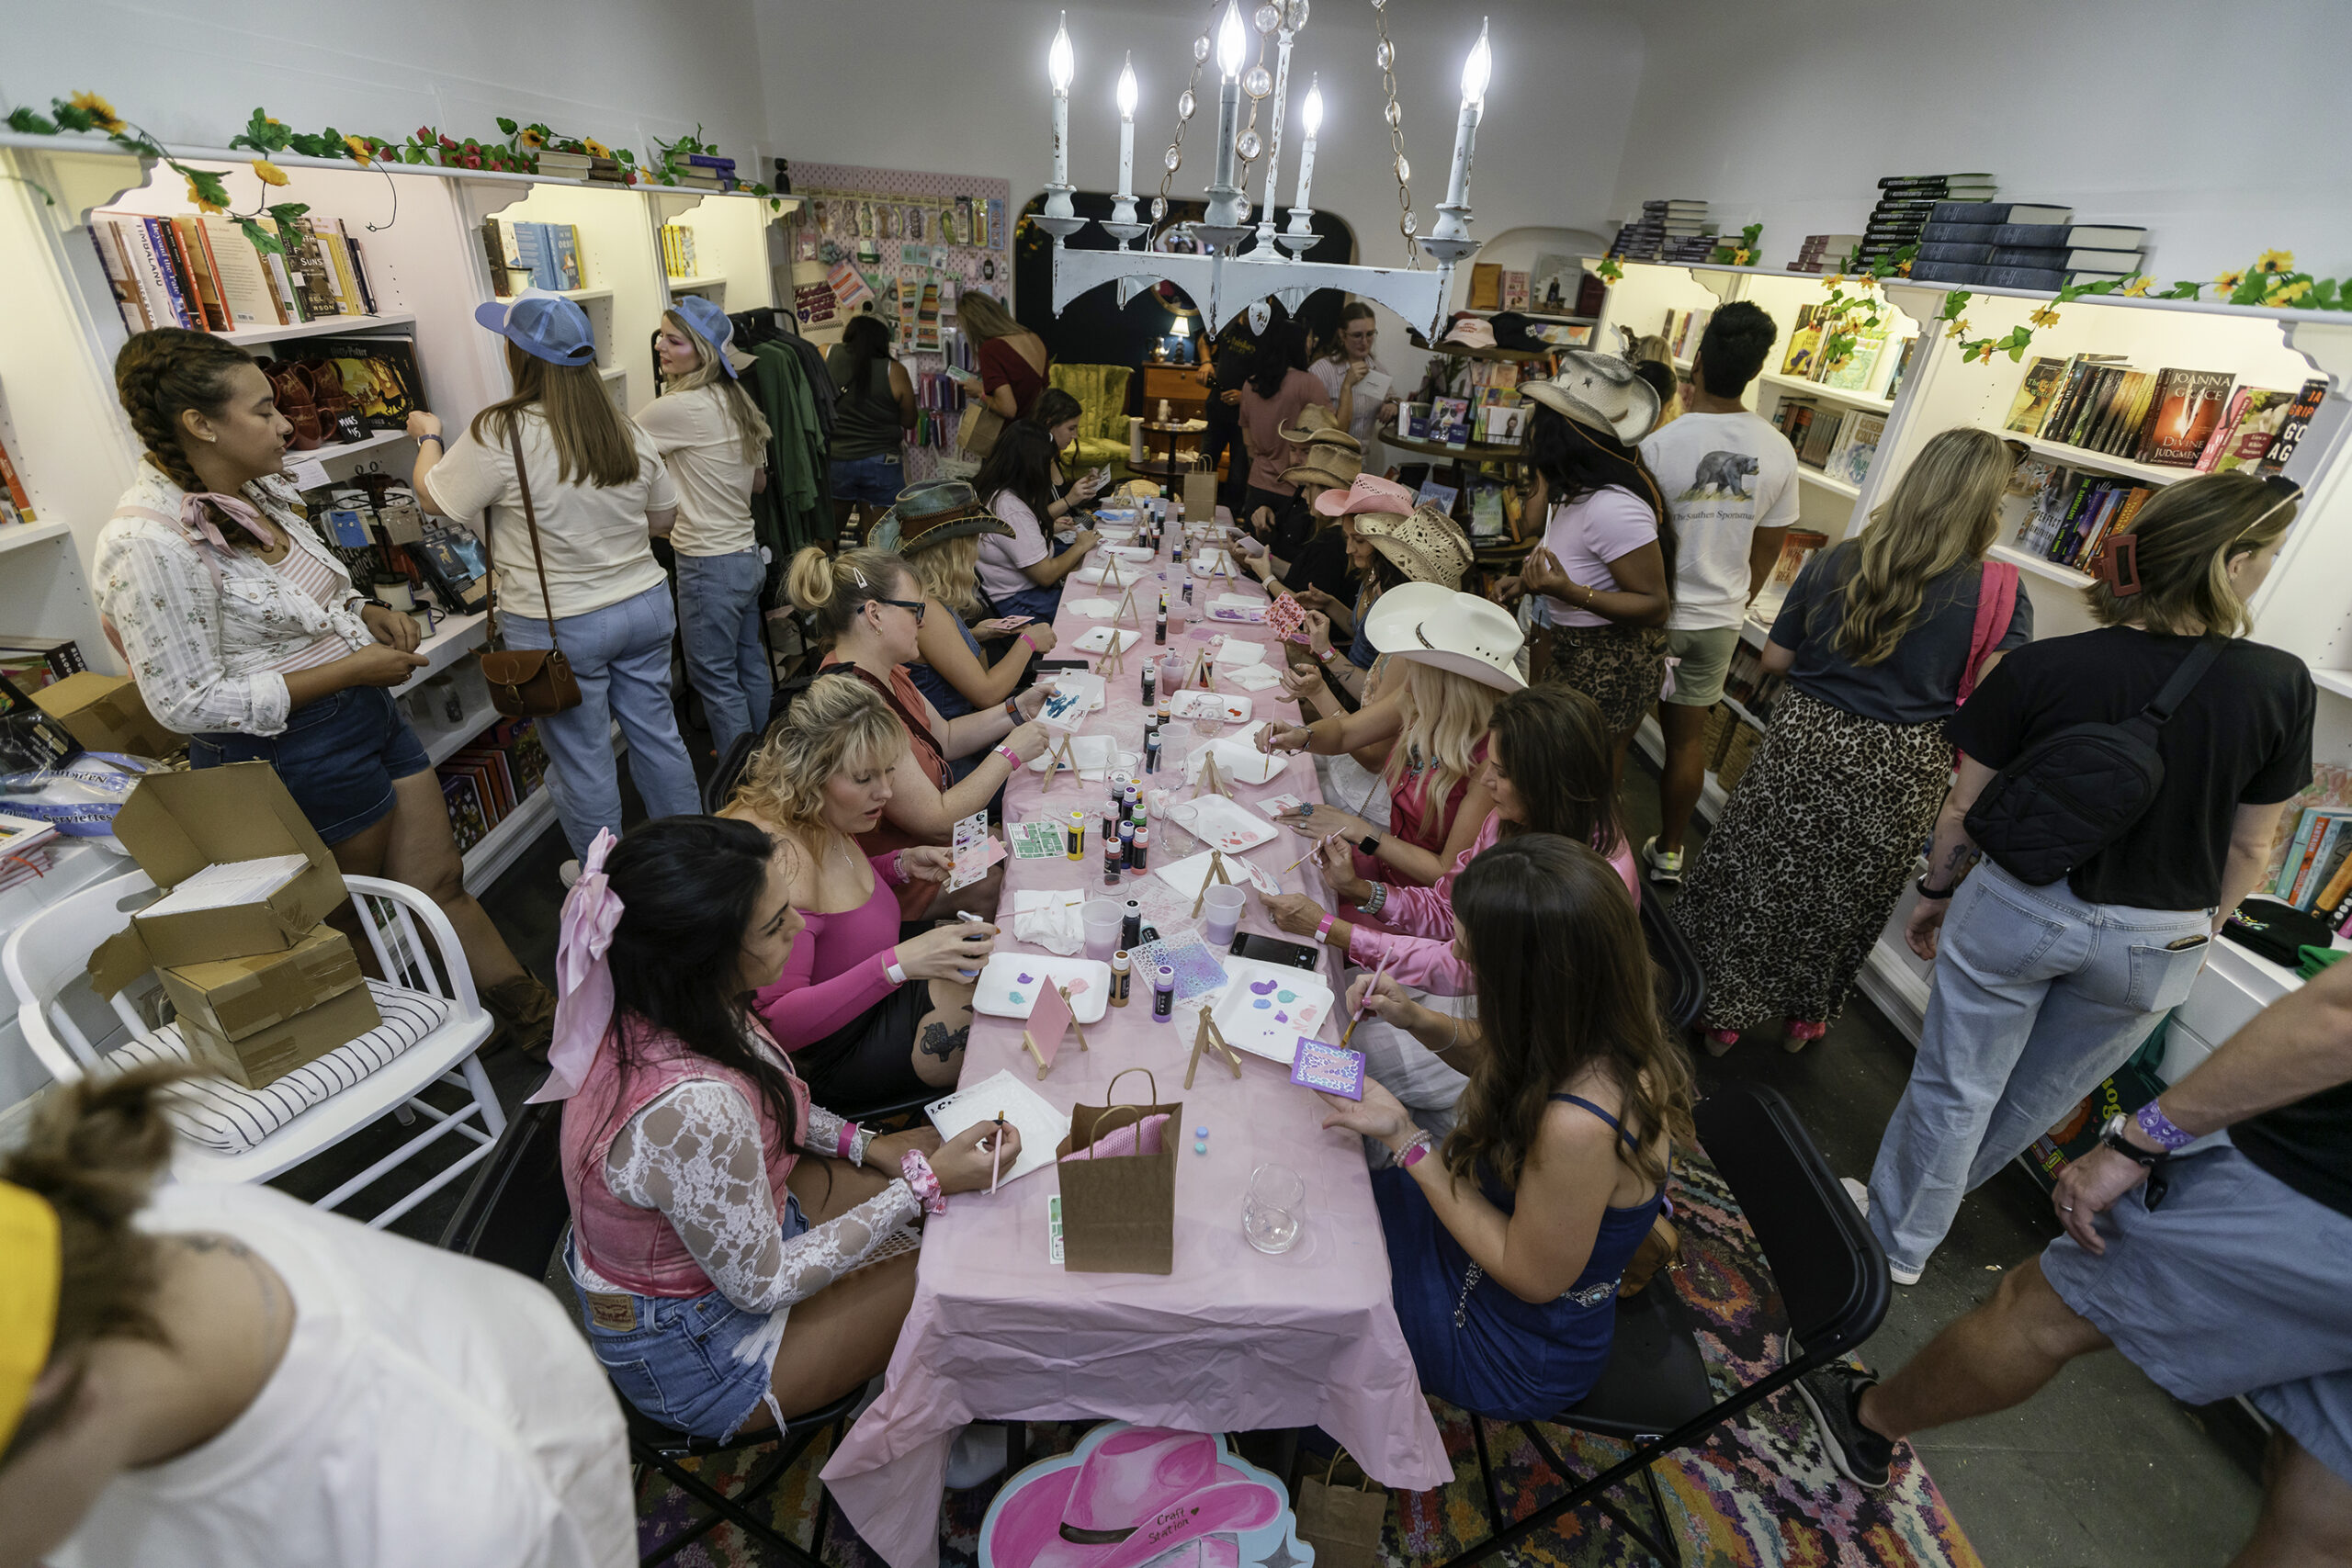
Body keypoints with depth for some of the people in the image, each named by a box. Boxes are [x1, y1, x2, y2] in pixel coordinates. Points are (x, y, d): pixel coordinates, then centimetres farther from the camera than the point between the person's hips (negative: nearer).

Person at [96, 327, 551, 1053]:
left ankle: (540, 1020, 22)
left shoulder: (261, 490, 4)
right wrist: (351, 668, -20)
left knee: (440, 883, 12)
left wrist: (368, 614, 0)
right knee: (357, 925, 13)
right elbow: (187, 704, -20)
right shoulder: (150, 540, -22)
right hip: (292, 753, -7)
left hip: (369, 715, 7)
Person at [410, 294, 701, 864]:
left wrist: (428, 435, 16)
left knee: (583, 763, 9)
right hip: (646, 606, 5)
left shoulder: (500, 433, -16)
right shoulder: (627, 428, -1)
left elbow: (433, 496, -2)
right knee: (657, 735, 16)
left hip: (558, 626, -5)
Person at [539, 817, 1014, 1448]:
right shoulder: (691, 1111, -42)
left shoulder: (652, 1004, -17)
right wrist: (924, 1186, -23)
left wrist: (861, 1144, -1)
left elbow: (757, 1100, 4)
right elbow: (762, 1283, -26)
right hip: (686, 1348, -7)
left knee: (931, 1145, 9)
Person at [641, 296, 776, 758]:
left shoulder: (679, 408, -18)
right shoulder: (736, 400, 9)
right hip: (746, 554, 9)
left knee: (715, 679, 3)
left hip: (709, 565, -9)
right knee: (750, 667, 19)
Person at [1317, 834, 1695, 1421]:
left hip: (1523, 1347, -7)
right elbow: (1510, 1070, 6)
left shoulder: (1578, 1126, -42)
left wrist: (1406, 1140, -27)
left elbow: (1533, 1277, -26)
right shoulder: (1604, 1031, -17)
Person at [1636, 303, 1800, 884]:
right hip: (1719, 620, 4)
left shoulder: (1660, 443, -19)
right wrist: (1733, 604, 19)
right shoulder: (1779, 451, -4)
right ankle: (1669, 852, 29)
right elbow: (1766, 553, 6)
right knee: (1688, 735, 15)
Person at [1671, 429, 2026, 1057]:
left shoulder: (1835, 564, -7)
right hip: (1901, 772, 0)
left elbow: (1776, 659, 0)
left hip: (1807, 743, 0)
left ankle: (1725, 1011, 30)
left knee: (1760, 878, 15)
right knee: (1843, 900, 20)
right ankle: (1808, 1015, 42)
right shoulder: (2004, 598, -12)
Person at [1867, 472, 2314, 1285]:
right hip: (2156, 944, 2)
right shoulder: (2281, 686, -13)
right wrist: (2200, 931, 14)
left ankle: (1899, 1239, 31)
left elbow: (1964, 810, -9)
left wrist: (1936, 893, 7)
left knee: (1956, 1088, 13)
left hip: (2018, 908, -2)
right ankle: (1938, 1193, 45)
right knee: (2042, 1096, 23)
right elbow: (2250, 846, -3)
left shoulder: (2038, 668, -17)